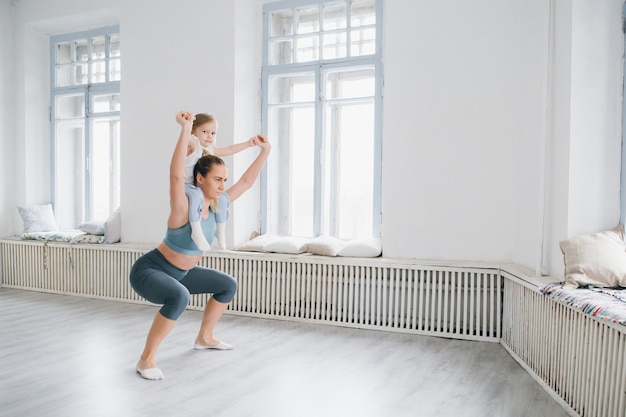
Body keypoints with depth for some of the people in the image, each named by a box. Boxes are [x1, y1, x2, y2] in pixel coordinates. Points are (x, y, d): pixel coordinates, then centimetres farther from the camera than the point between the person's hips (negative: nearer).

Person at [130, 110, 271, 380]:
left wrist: (265, 151, 0)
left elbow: (246, 181, 3)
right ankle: (146, 358, -21)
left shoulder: (217, 205, -6)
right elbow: (176, 175, -45)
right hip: (149, 270, -8)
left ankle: (204, 338, 26)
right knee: (179, 296, -39)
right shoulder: (183, 208, -27)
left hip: (180, 273, 8)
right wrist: (185, 130, -52)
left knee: (228, 285, 12)